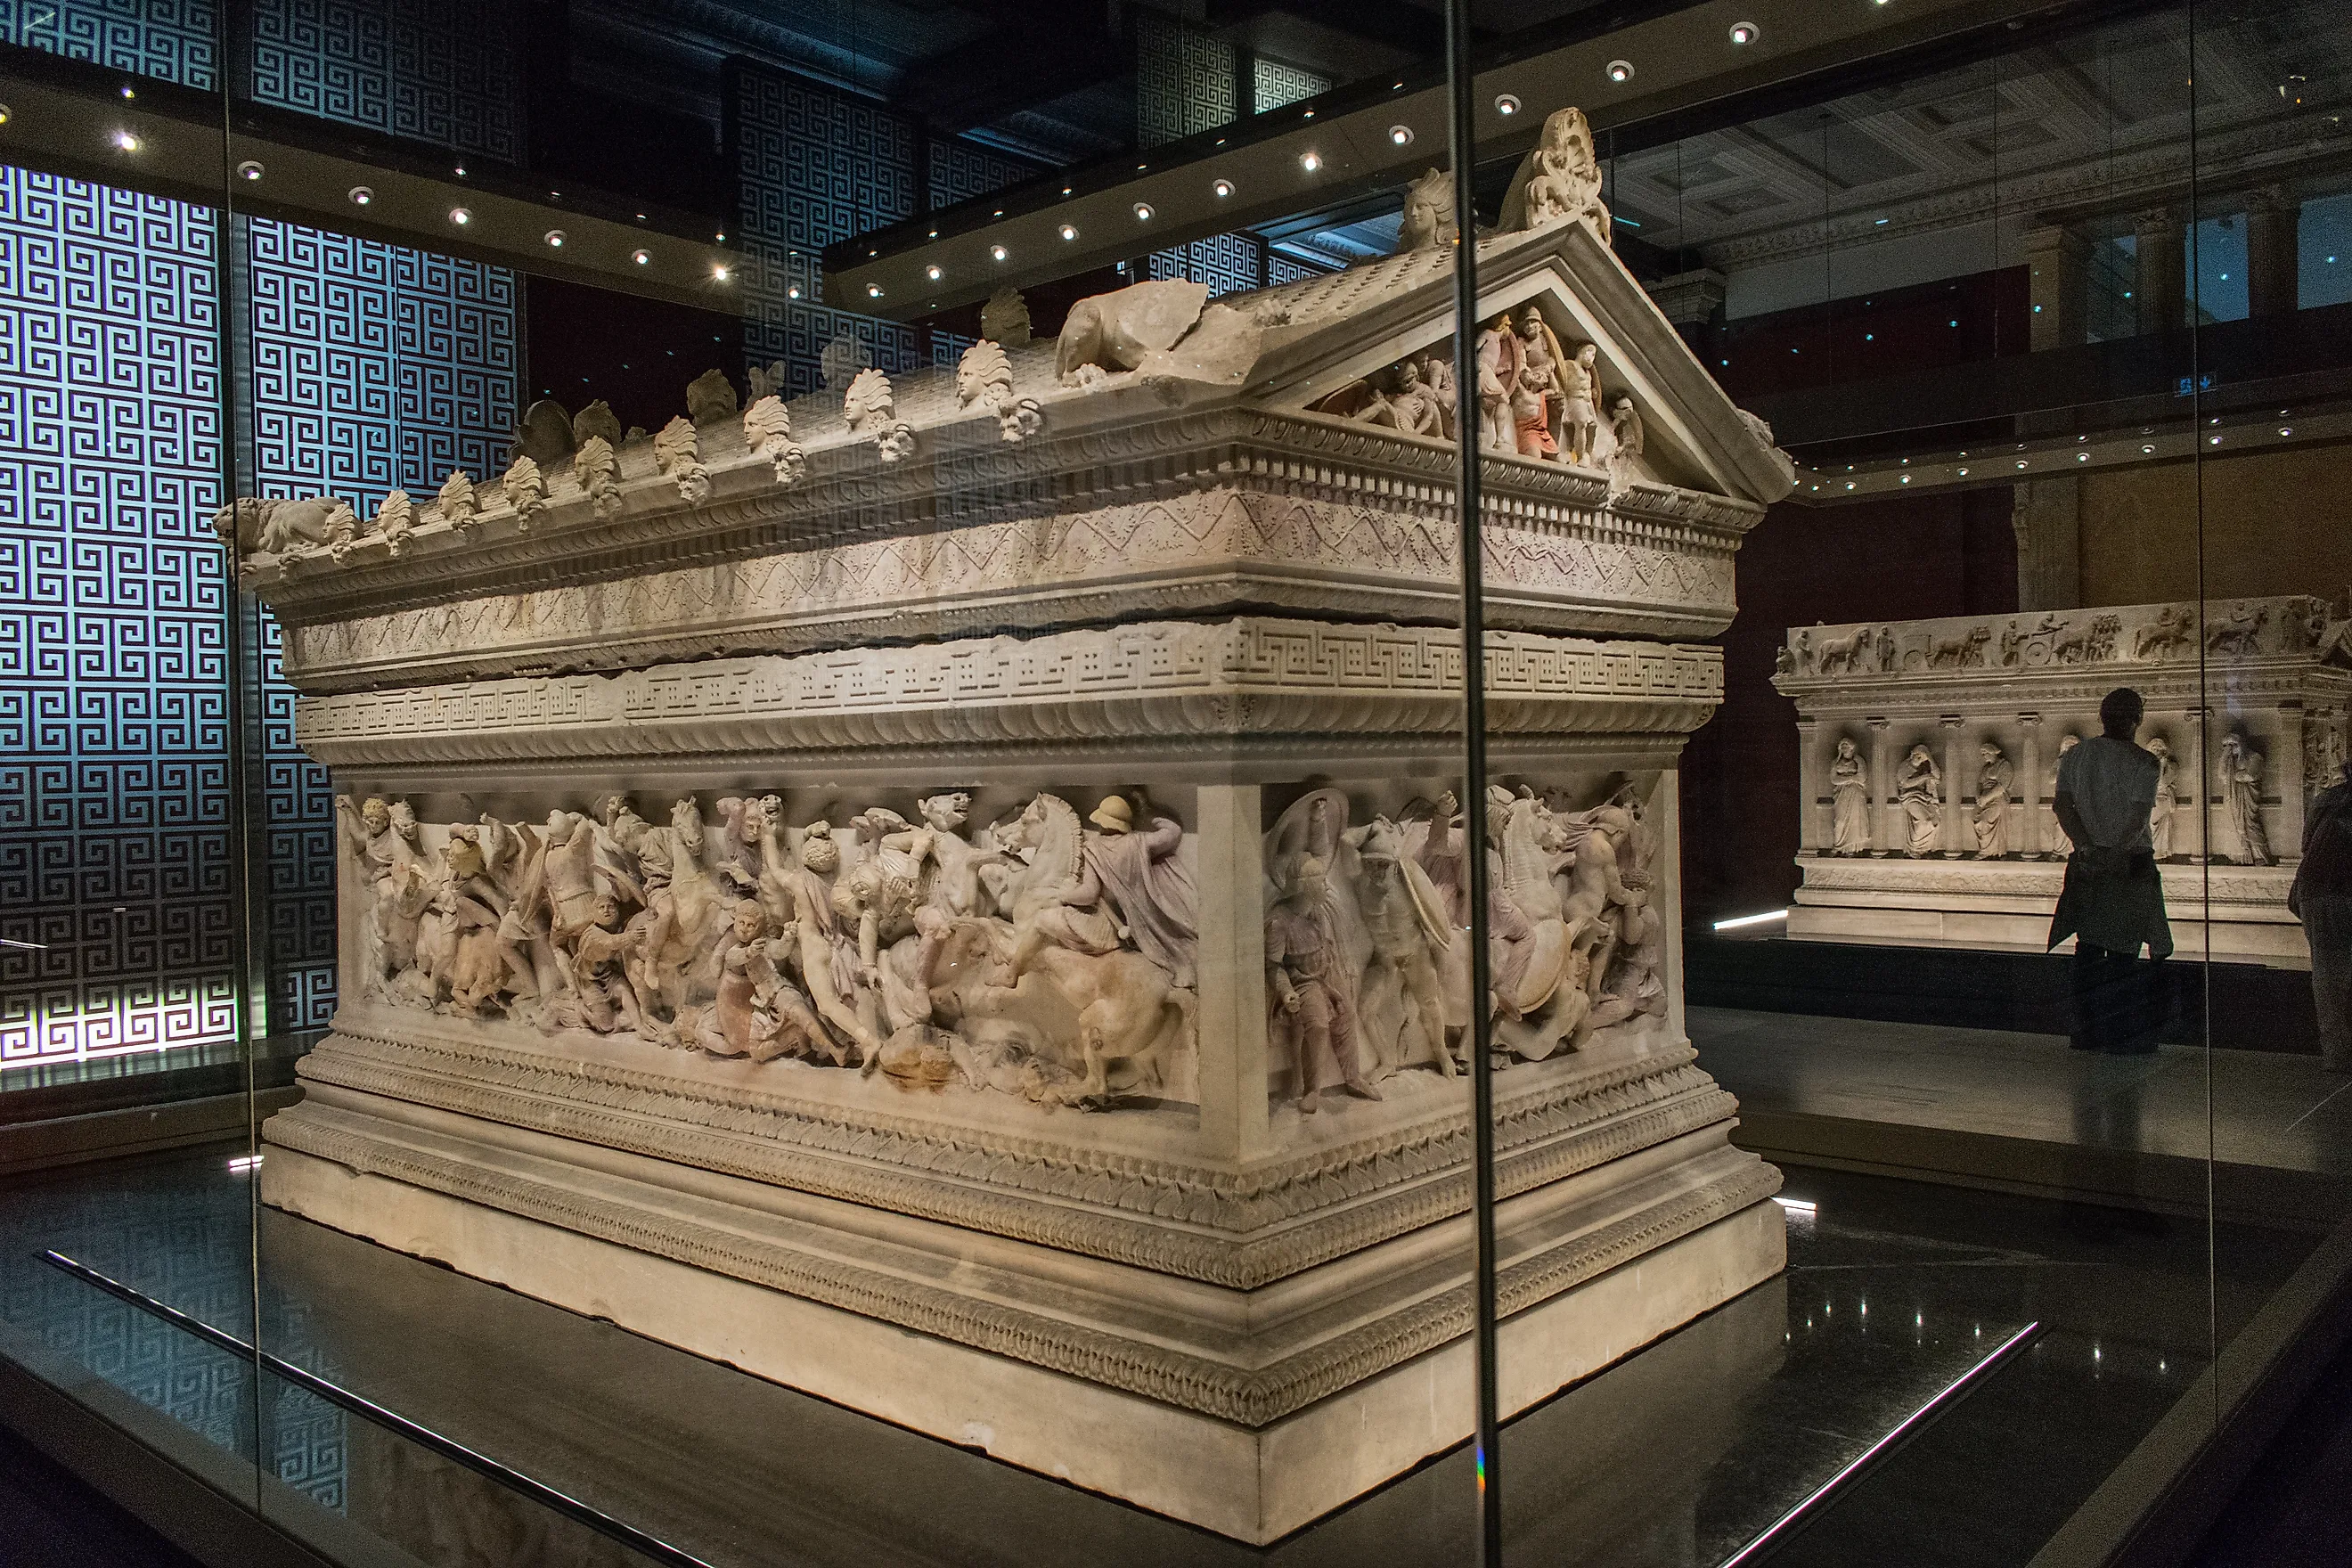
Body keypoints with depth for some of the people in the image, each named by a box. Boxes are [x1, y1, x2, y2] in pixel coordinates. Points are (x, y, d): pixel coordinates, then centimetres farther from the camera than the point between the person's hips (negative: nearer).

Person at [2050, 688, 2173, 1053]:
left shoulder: (2075, 756, 6)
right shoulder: (2142, 763, -9)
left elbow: (2061, 805, -3)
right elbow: (2137, 820, -18)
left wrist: (2087, 847, -9)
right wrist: (2115, 853, -11)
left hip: (2086, 864, 5)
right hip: (2129, 866, -4)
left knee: (2088, 950, 9)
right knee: (2123, 952, 1)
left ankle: (2086, 1034, 12)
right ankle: (2121, 1037, 4)